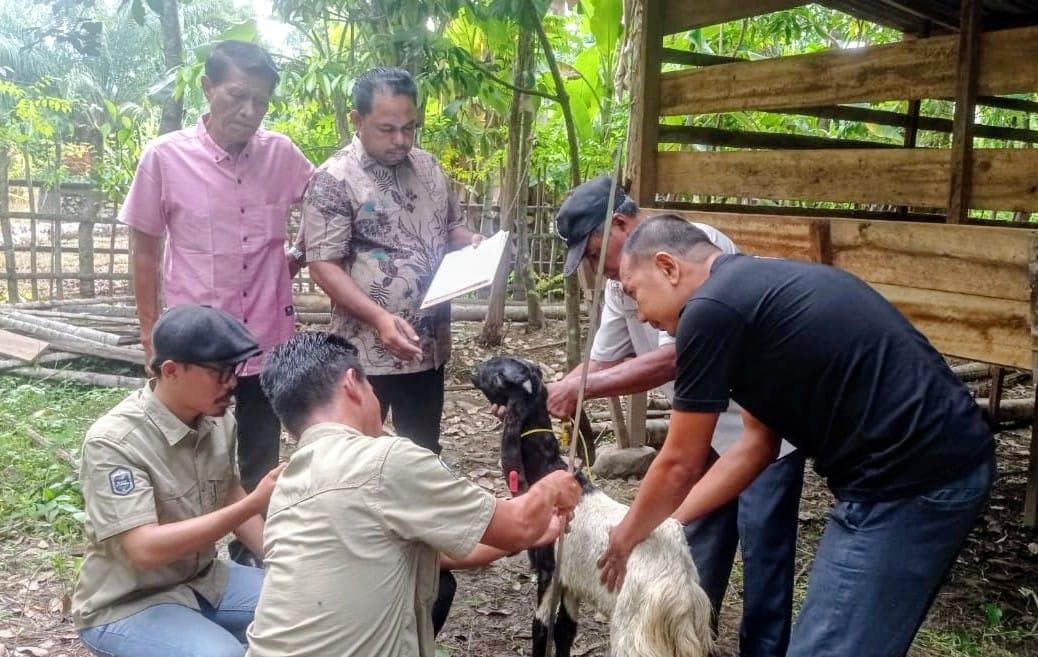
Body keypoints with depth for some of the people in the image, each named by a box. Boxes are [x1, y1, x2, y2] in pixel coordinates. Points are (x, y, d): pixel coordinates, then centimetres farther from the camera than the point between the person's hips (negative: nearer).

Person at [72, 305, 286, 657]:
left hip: (205, 579, 6)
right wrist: (254, 504, -33)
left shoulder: (218, 420, -6)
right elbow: (146, 549, -30)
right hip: (127, 604, -6)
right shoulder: (114, 441, -24)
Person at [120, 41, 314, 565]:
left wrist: (299, 256, 1)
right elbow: (144, 251, -1)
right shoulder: (165, 157, -10)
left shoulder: (281, 154, -4)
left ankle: (250, 568, 35)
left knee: (260, 466, 16)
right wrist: (151, 335, -1)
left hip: (269, 340, 3)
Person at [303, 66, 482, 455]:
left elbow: (451, 227, 20)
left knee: (424, 450, 19)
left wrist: (471, 242, -4)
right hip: (367, 349, -6)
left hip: (429, 343, 6)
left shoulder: (428, 167, 8)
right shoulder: (334, 180, -13)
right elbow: (323, 264, -17)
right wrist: (379, 317, -28)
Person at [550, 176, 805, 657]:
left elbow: (673, 360, -31)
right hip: (709, 426, 8)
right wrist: (541, 397, -9)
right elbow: (602, 362, 7)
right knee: (699, 543, 16)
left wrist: (582, 389, -28)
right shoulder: (621, 280, 1)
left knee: (762, 546, 0)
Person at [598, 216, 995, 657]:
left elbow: (679, 466, -5)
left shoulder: (711, 309, -14)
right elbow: (758, 443, 18)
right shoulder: (758, 287, 15)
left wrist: (625, 539, 13)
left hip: (911, 477, -10)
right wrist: (659, 526, 20)